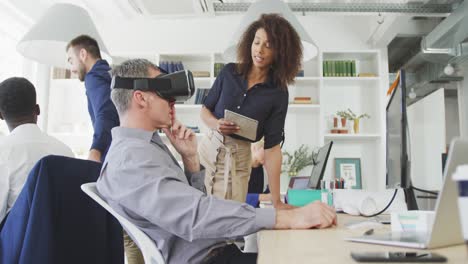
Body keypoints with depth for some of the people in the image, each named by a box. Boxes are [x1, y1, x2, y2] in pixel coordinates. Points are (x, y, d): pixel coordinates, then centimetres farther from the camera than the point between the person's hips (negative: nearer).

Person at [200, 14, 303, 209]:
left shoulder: (278, 94, -8)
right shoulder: (229, 72, -2)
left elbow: (272, 147, -9)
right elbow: (205, 110, 7)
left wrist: (276, 201, -12)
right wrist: (217, 124, -18)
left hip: (238, 159, -1)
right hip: (209, 148, 2)